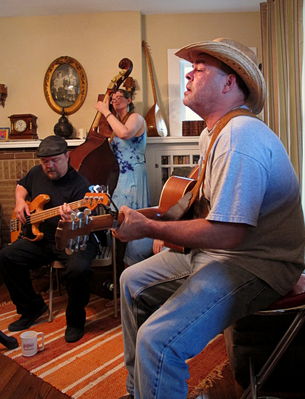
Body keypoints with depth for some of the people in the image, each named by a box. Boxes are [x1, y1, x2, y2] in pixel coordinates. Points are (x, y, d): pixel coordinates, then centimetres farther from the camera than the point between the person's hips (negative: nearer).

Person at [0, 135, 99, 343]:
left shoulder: (80, 185, -16)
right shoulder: (37, 173, 5)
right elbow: (21, 185, 28)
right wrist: (20, 201, 7)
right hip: (40, 237, 6)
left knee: (78, 268, -35)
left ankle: (75, 320, -5)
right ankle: (32, 308, 10)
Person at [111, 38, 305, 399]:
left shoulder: (239, 136, -23)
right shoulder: (214, 132, 12)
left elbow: (226, 233, -30)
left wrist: (147, 228, -21)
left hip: (258, 265, -11)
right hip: (215, 250, 11)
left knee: (157, 340, -28)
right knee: (133, 281, 18)